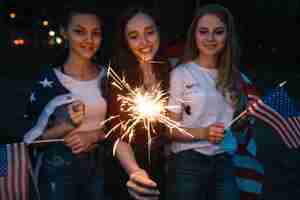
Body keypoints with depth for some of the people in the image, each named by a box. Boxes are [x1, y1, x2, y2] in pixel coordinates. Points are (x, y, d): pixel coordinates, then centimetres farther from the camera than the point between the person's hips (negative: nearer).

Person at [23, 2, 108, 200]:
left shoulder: (107, 76, -1)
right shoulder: (48, 78, -12)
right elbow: (30, 136, -9)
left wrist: (94, 135, -14)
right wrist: (66, 127, -24)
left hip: (99, 166, 4)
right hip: (58, 170, -3)